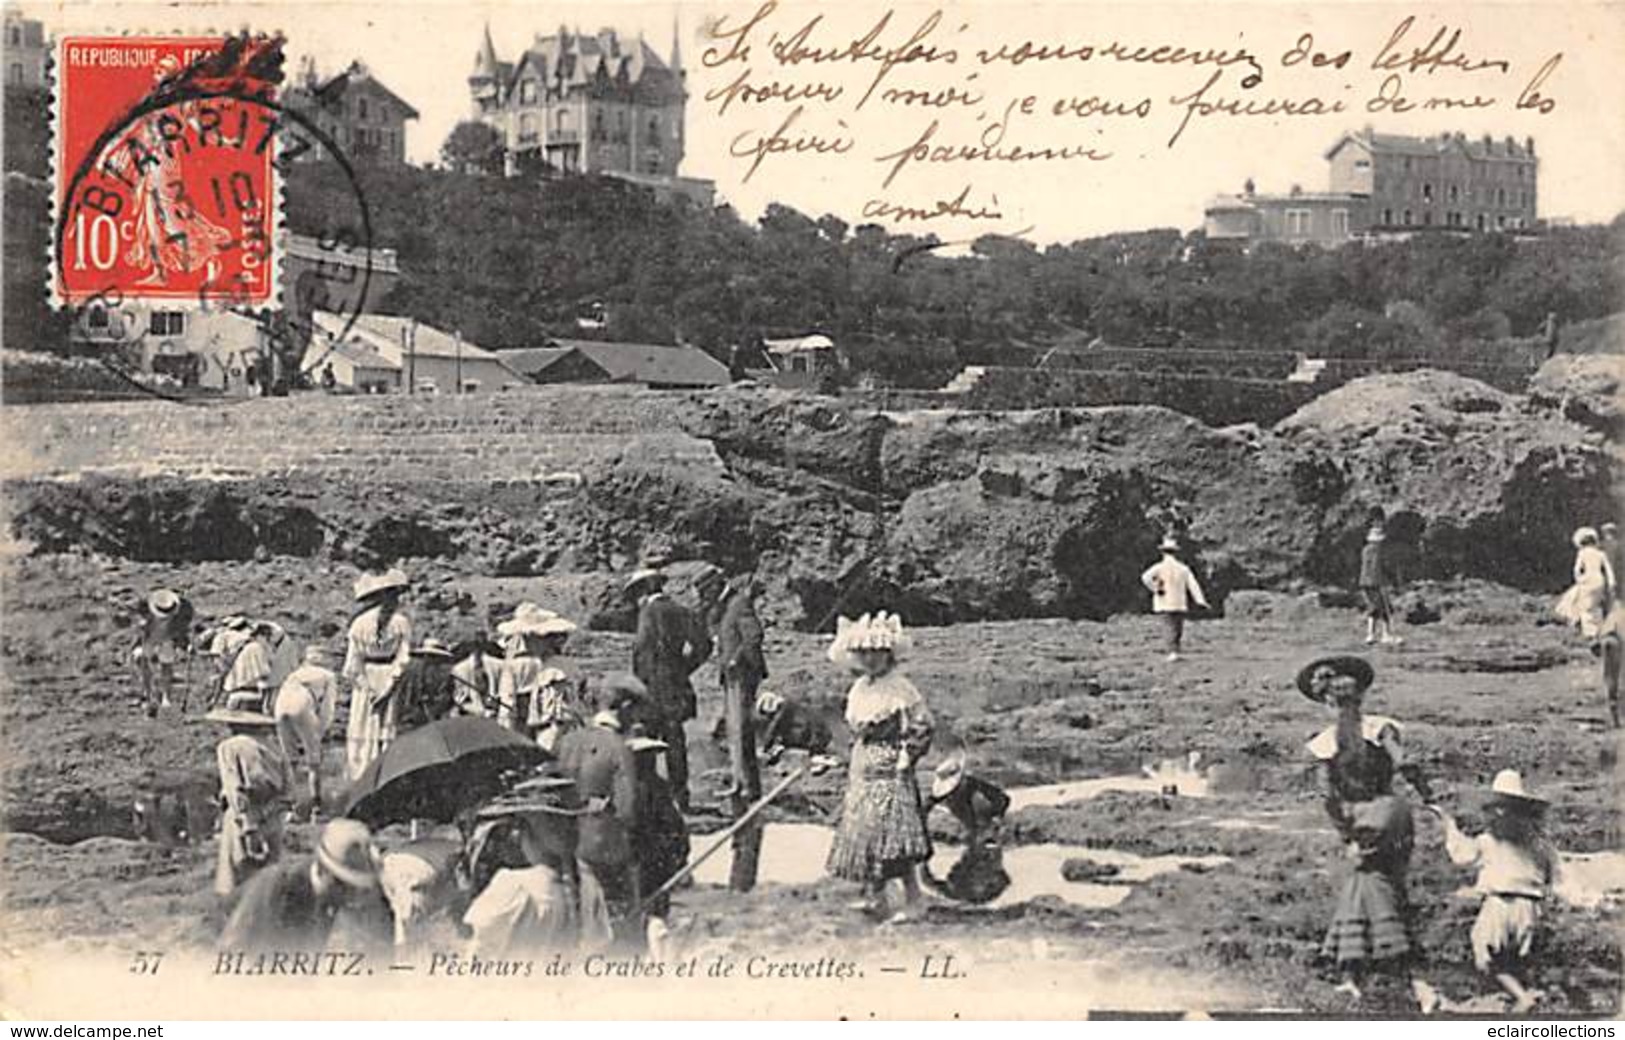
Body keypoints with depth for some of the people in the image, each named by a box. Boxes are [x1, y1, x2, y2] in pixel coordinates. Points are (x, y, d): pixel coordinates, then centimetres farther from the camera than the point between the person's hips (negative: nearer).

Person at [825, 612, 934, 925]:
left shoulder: (900, 689, -12)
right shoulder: (859, 689, 12)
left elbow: (921, 728, -12)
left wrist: (906, 759, -12)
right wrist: (852, 761, 17)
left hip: (889, 773, -8)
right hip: (862, 771, 8)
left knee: (895, 839, -11)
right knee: (862, 832, 11)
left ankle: (912, 902, -6)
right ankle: (876, 897, 22)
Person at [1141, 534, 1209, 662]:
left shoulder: (1159, 567, -2)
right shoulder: (1183, 569, 6)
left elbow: (1146, 577, -18)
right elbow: (1193, 585, 0)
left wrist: (1156, 589, -6)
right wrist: (1200, 601, -5)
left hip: (1165, 605, -2)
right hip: (1180, 604, 2)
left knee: (1170, 629, -6)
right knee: (1178, 630, 12)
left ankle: (1173, 653, -20)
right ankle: (1176, 651, 11)